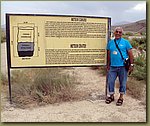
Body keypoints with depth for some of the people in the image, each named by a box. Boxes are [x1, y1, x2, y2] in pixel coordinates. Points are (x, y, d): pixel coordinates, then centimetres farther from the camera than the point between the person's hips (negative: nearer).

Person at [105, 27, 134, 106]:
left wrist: (131, 65, -5)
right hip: (113, 66, 3)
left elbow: (130, 54, 0)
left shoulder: (125, 42, 0)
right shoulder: (110, 42, 9)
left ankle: (121, 97, 23)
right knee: (110, 81, 5)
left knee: (122, 83, 7)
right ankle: (111, 96, 25)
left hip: (123, 66, -3)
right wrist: (108, 65, 15)